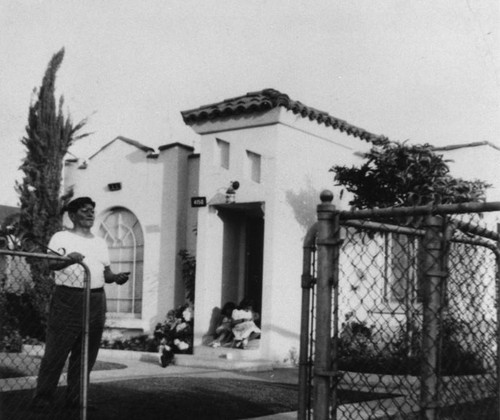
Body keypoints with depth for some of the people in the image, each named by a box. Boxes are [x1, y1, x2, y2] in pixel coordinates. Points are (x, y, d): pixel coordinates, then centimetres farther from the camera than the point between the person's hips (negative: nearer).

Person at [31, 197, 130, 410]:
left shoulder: (100, 242, 19)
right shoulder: (61, 238, 2)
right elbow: (52, 263, -14)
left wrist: (116, 277, -3)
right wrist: (68, 259, -35)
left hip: (96, 301, 5)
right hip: (67, 299, -5)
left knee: (86, 355, 7)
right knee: (56, 352, -4)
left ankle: (75, 398, 16)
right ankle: (42, 397, 5)